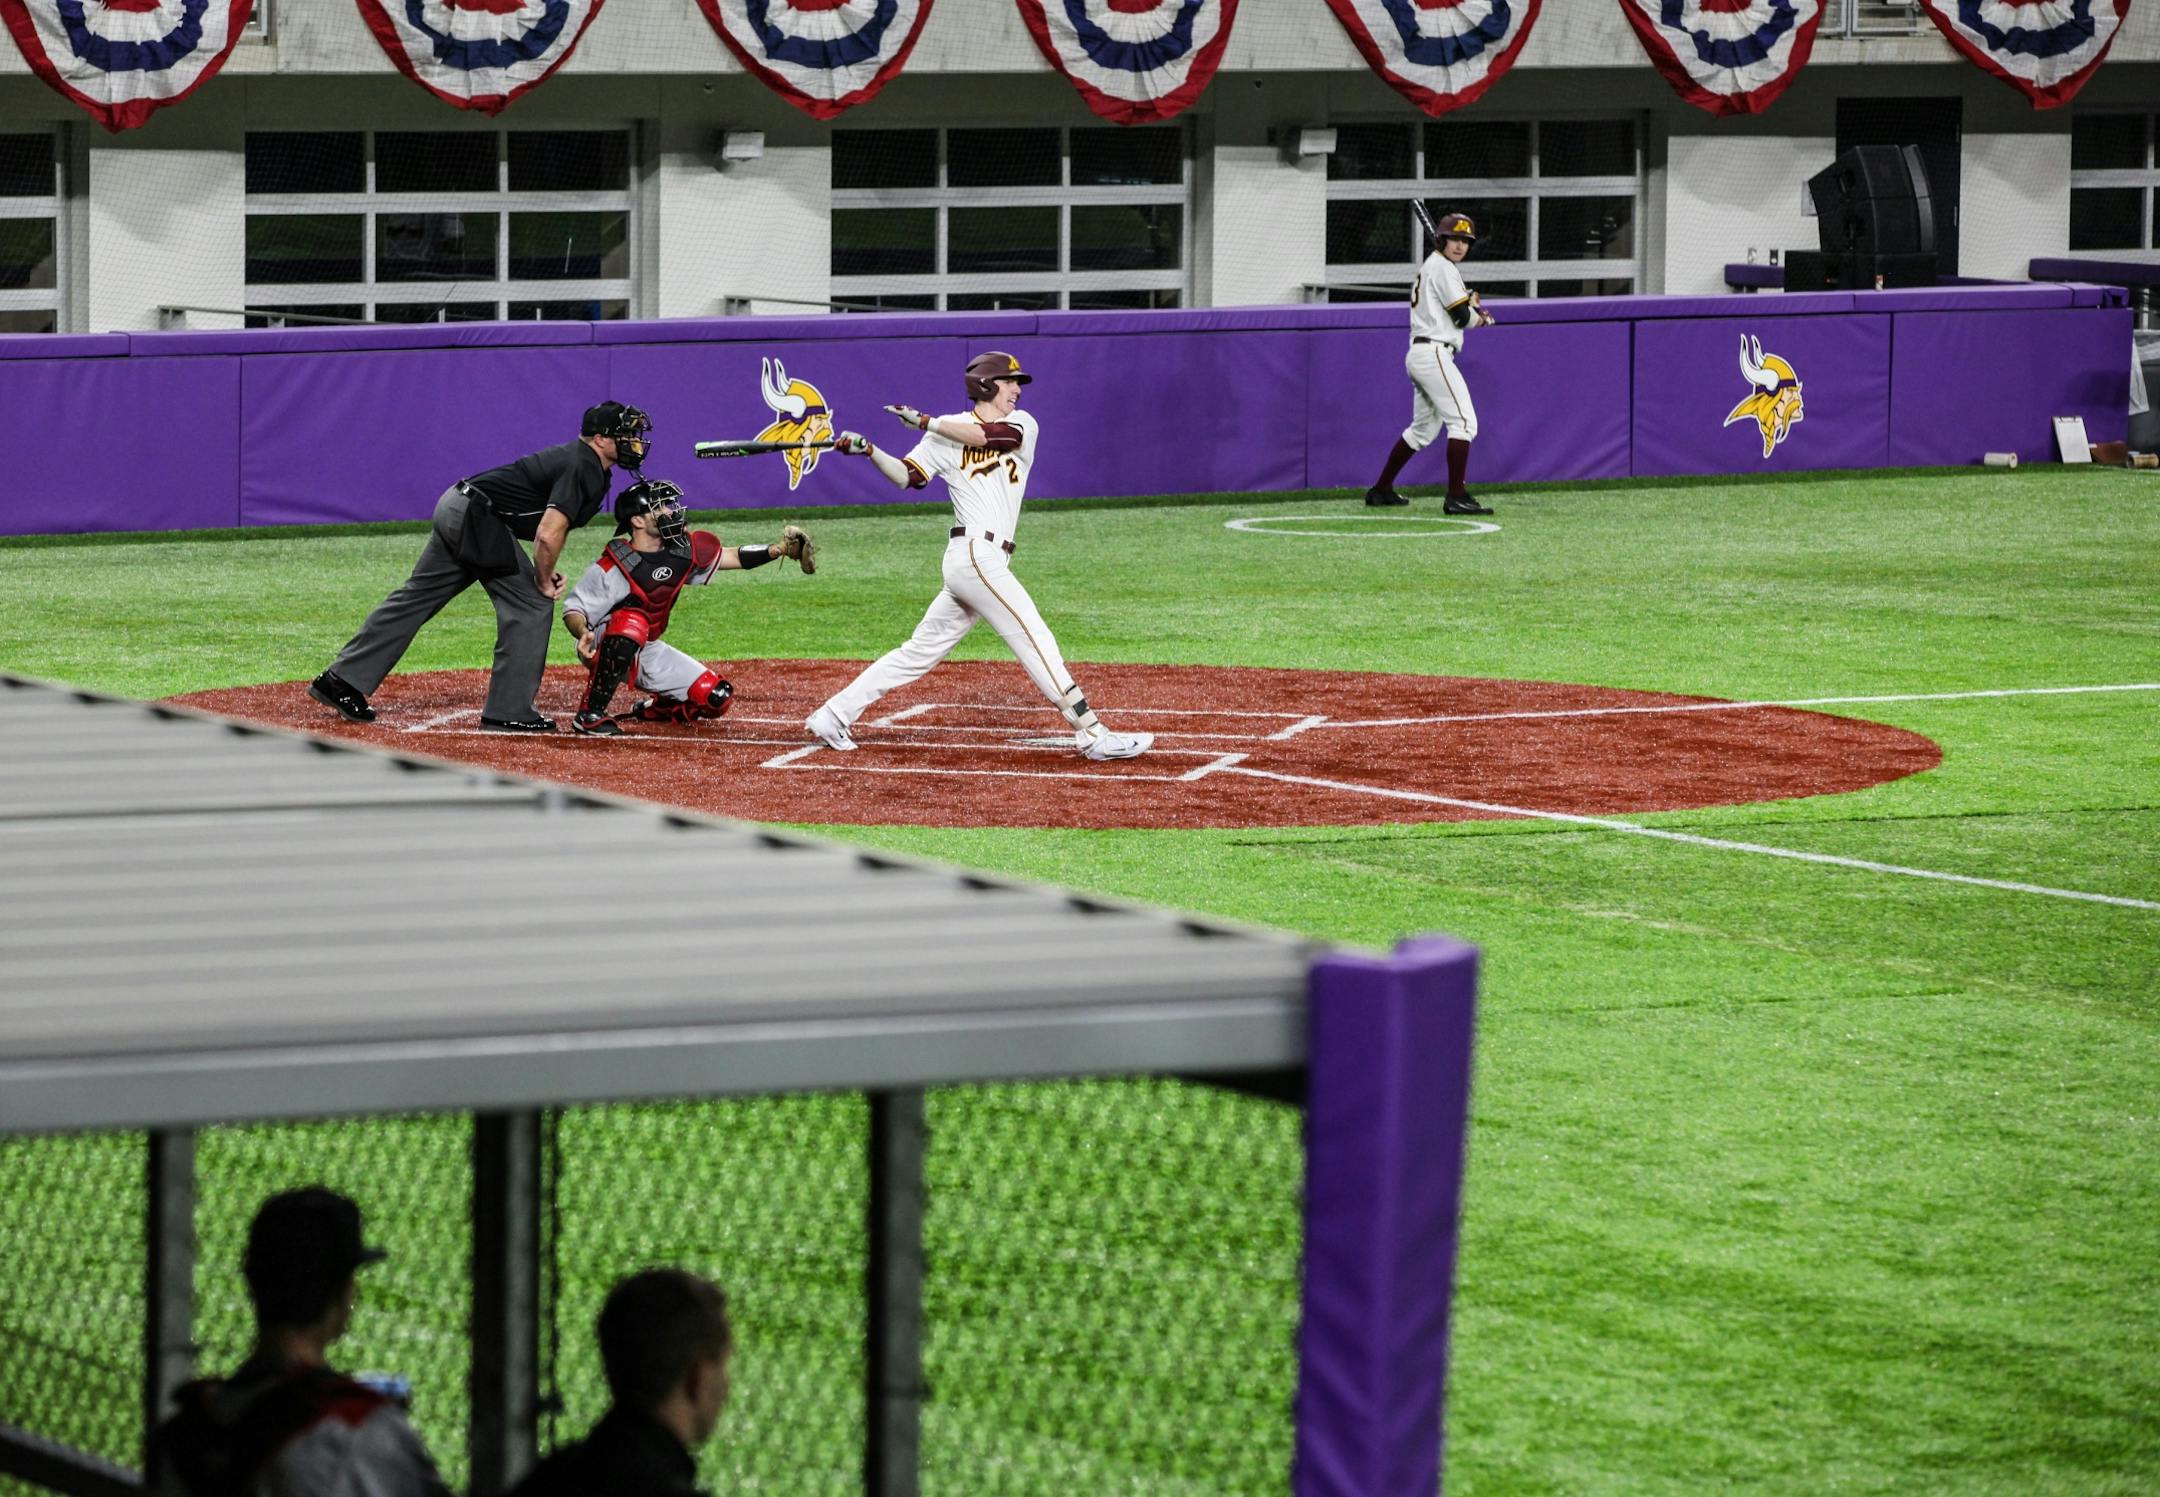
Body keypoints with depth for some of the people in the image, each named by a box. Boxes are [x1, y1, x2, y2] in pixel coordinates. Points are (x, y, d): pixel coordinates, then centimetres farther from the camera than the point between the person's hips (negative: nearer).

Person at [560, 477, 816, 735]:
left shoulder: (683, 550, -6)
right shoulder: (611, 567, -24)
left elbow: (733, 557, 3)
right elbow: (573, 610, -21)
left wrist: (779, 549, -10)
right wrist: (583, 634, -43)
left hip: (648, 652, 6)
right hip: (605, 651, -6)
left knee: (716, 698, -6)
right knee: (632, 621, -41)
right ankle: (590, 714, -30)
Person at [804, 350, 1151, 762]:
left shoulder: (1023, 425, 13)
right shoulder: (947, 432, 3)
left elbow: (999, 434, -10)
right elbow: (908, 476, -4)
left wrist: (926, 422, -13)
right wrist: (869, 452, -19)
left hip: (989, 561, 6)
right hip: (976, 554, -6)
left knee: (922, 651, 10)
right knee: (1036, 642, -9)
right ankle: (1091, 735, -9)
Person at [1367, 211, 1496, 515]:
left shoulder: (1430, 266, 20)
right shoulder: (1443, 268, -10)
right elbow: (1462, 317, -13)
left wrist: (1469, 303, 7)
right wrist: (1478, 317, 8)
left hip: (1419, 353, 10)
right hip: (1434, 353, -10)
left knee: (1423, 428, 20)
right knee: (1463, 421, -13)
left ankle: (1381, 490, 25)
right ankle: (1456, 498, -19)